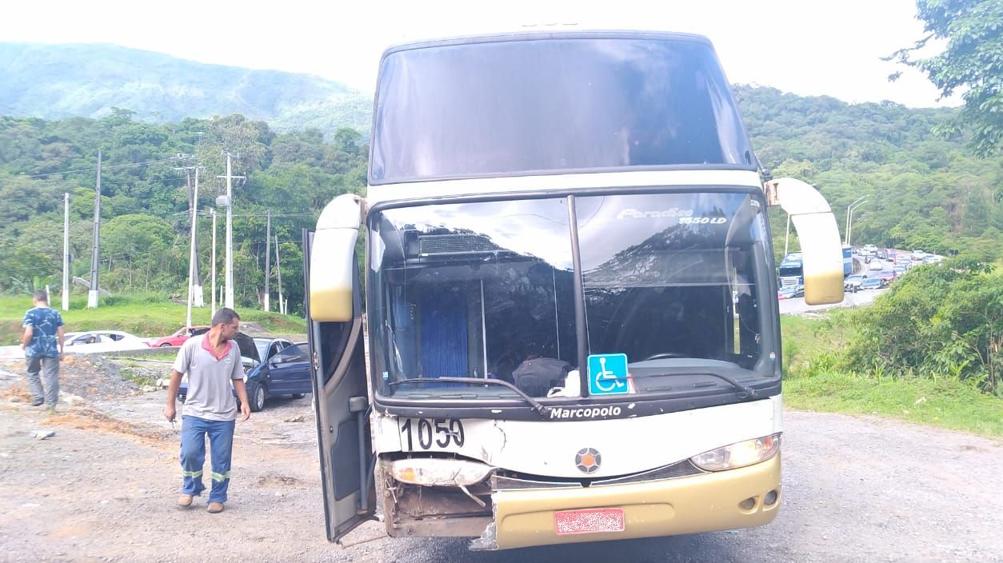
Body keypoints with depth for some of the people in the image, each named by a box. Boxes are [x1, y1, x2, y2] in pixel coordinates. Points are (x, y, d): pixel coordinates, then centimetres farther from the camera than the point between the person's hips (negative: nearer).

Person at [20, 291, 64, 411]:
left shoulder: (30, 313, -8)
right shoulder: (55, 313, 2)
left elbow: (28, 333, -16)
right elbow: (61, 334, 2)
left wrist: (24, 344, 2)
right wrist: (61, 350, 11)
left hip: (34, 349, -2)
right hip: (51, 349, 2)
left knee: (32, 373, 20)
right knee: (50, 376, 7)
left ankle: (38, 397, 11)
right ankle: (51, 403, 9)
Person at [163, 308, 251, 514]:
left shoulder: (234, 348, 0)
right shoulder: (192, 345, -11)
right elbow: (177, 375, -3)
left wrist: (244, 402, -6)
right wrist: (170, 405, -1)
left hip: (224, 415, 3)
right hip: (195, 413, -2)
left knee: (221, 460, 5)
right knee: (190, 453, -7)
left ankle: (217, 498, 22)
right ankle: (190, 490, 20)